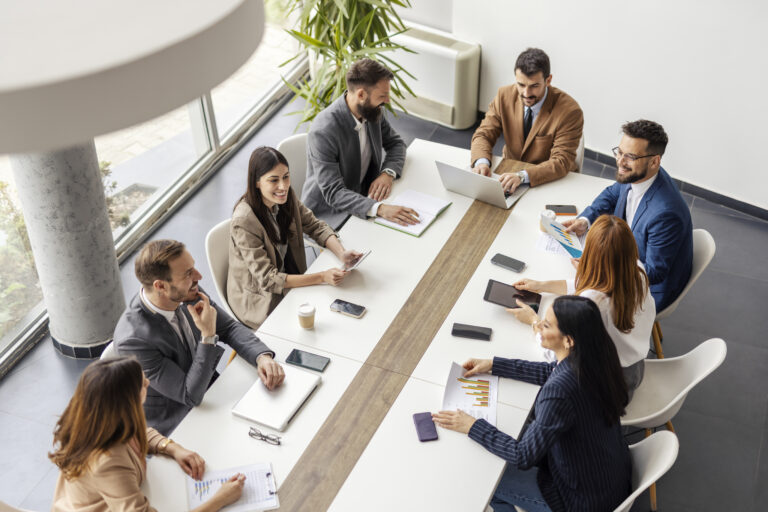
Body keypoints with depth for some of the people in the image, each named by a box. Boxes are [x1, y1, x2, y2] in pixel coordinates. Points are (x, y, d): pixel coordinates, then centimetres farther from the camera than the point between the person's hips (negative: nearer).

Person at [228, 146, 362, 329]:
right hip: (258, 298, -6)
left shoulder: (286, 198, -8)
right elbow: (267, 280, -28)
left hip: (288, 279, 6)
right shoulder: (243, 221, -29)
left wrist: (341, 253, -19)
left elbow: (315, 226, 2)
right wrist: (322, 277, -34)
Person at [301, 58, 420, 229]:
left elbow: (396, 143, 11)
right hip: (328, 213, -7)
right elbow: (333, 193, -29)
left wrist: (388, 173, -11)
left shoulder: (373, 110, -5)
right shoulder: (323, 132, -28)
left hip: (363, 196, 7)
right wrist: (379, 208, -43)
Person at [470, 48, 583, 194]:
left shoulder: (570, 111, -18)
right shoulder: (504, 95, -5)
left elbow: (561, 162, -23)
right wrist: (481, 161, -26)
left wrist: (522, 176, -39)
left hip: (551, 181, -2)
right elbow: (483, 134, -2)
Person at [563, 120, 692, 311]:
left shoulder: (666, 213, -36)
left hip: (650, 290, -8)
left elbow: (654, 273, -27)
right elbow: (612, 193, 13)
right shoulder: (636, 175, -11)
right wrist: (585, 219, -5)